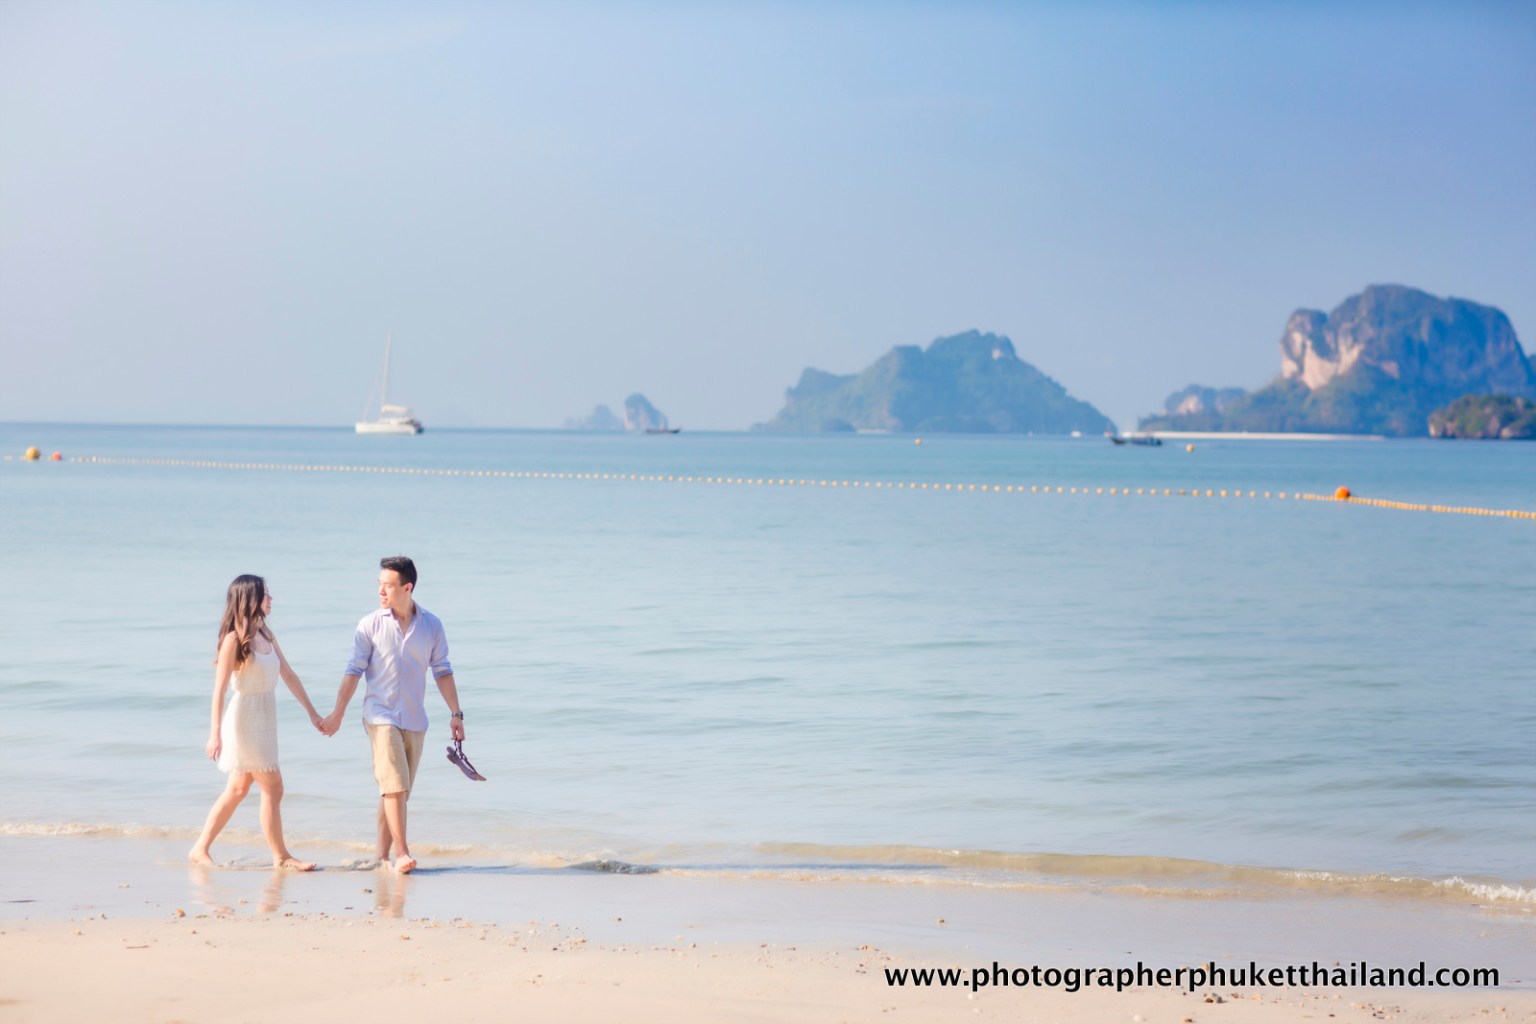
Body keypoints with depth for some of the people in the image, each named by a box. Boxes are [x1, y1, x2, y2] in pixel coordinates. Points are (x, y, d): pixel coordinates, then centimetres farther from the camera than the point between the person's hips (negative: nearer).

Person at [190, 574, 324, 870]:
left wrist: (312, 712, 16)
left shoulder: (266, 635, 9)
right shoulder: (234, 639, -14)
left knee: (238, 789, 13)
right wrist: (215, 732, -21)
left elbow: (288, 675, 15)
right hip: (244, 721, -8)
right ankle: (281, 856, 4)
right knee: (273, 787, -4)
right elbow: (220, 687, -16)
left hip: (265, 721, 8)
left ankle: (200, 850, 20)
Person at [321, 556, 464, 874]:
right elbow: (354, 671, -1)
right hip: (381, 716, -3)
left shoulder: (431, 626, 3)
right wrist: (337, 714, -5)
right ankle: (401, 853, -16)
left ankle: (383, 854, 15)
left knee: (398, 791, 7)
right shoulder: (370, 625, -2)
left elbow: (442, 672, 8)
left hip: (414, 719, 3)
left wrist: (456, 713, 4)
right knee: (394, 785, -15)